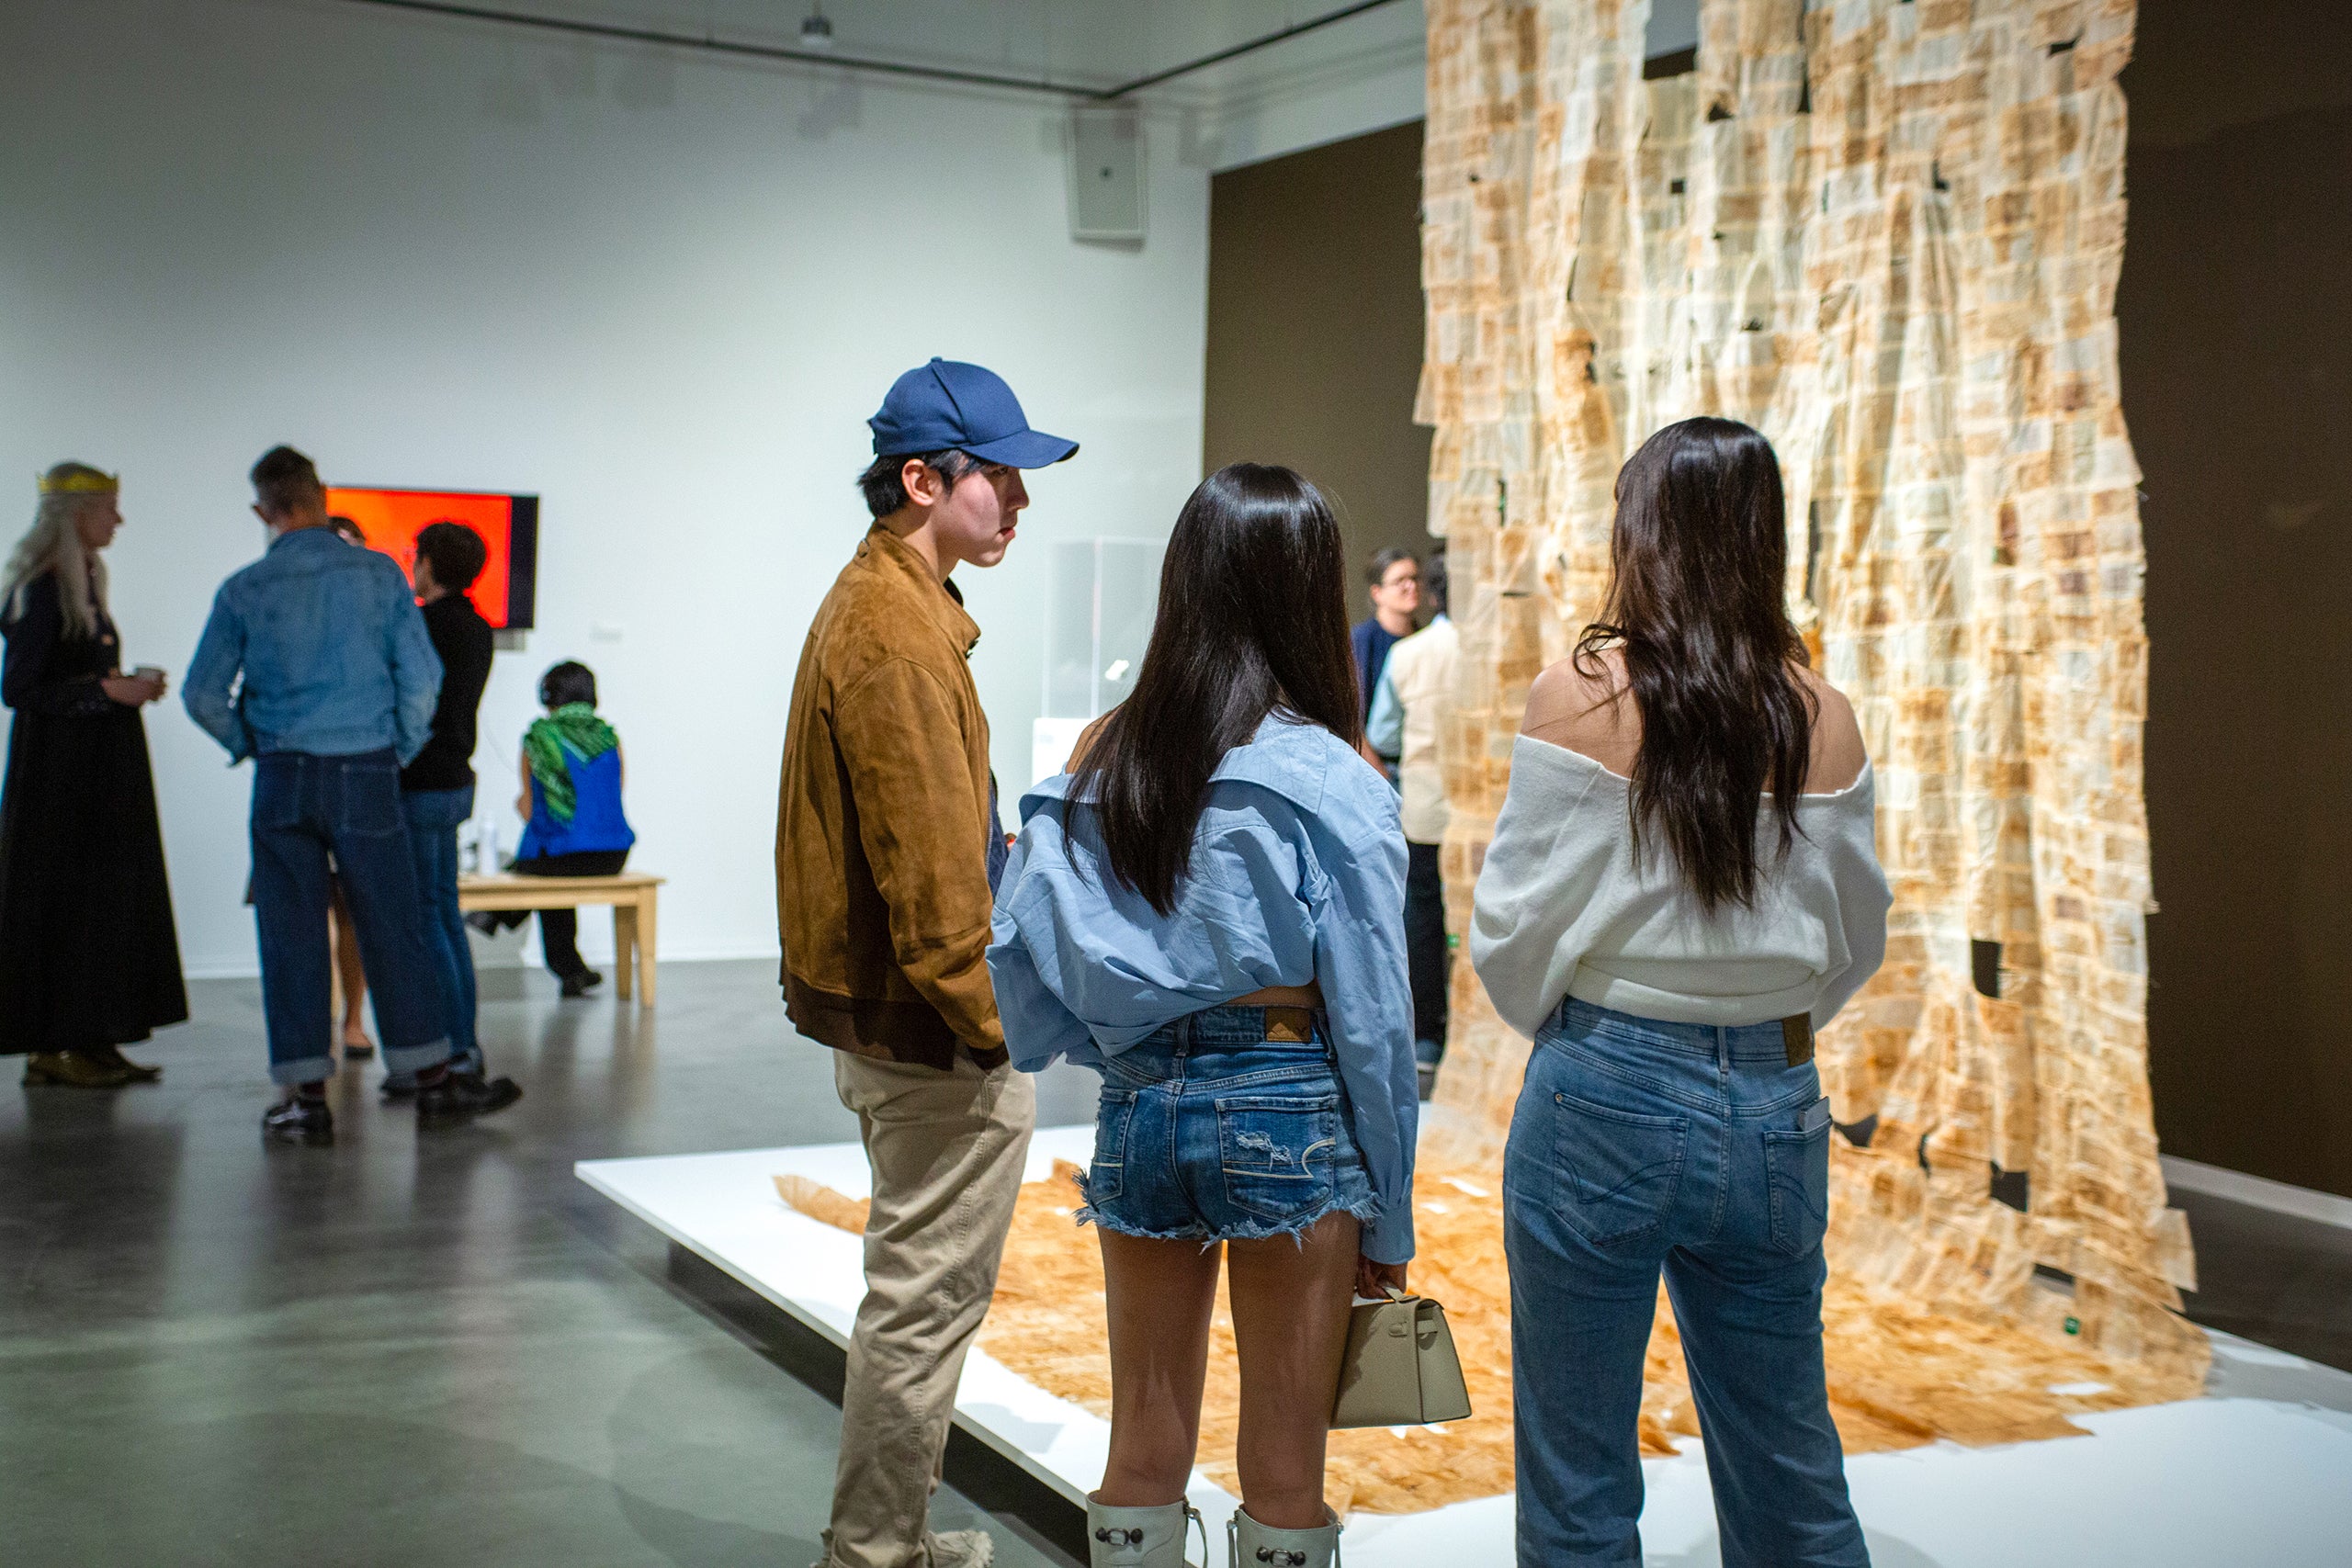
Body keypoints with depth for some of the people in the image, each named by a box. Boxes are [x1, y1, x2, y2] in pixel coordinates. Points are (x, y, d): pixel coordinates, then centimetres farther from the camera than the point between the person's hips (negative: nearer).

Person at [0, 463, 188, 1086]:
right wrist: (108, 691, -17)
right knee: (61, 901, -4)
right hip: (58, 771, -9)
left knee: (108, 900, 8)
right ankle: (51, 1047, 2)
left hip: (99, 770, 9)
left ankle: (90, 1041, 13)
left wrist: (131, 685, 6)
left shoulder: (83, 581, 14)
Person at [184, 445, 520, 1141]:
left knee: (291, 934, 6)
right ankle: (433, 1076, 14)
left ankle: (307, 1095, 9)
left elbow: (203, 695, -1)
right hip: (365, 772, 0)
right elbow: (421, 678, -4)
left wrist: (252, 746, 14)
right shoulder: (377, 574, -2)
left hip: (283, 779, 0)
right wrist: (400, 751, 9)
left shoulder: (245, 591, -2)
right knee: (392, 926, 7)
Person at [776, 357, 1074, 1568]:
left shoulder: (876, 605, 14)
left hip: (881, 1016, 11)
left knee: (917, 1289, 20)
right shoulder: (897, 633, -20)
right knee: (928, 1298, 0)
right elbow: (928, 866, -23)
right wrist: (987, 1022, -18)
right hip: (929, 1033, -11)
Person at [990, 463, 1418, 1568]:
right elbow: (1370, 1017, -8)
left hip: (1137, 1110, 4)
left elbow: (1024, 966, -1)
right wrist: (1386, 1217, 0)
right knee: (1282, 1471, 10)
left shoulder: (1100, 759, 0)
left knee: (1144, 1448, 16)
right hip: (1289, 1114, -4)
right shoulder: (1333, 781, -11)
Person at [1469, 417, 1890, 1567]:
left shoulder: (1580, 692, -11)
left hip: (1607, 1090, -3)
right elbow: (1857, 938, 8)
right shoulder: (1821, 717, 0)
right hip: (1774, 1106, 4)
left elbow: (1516, 923, -7)